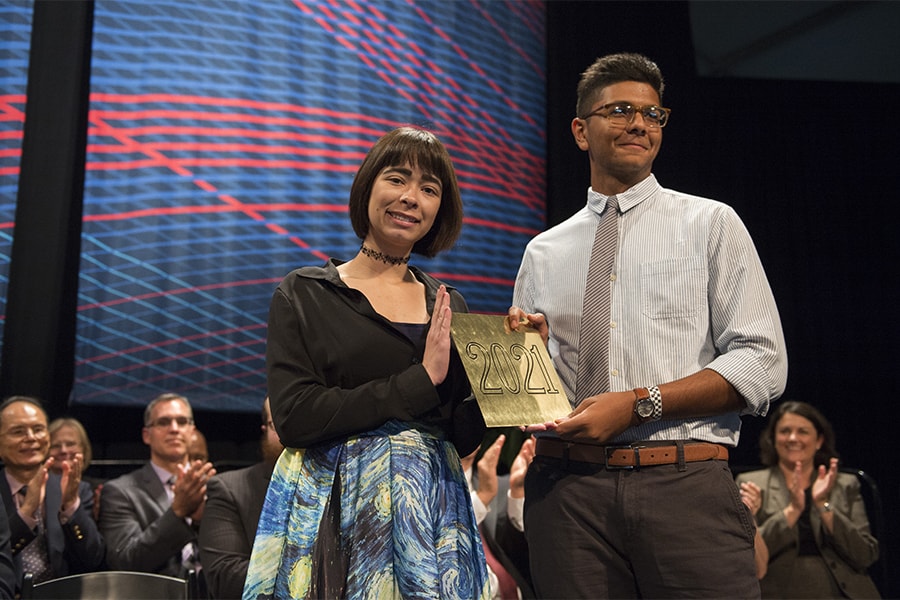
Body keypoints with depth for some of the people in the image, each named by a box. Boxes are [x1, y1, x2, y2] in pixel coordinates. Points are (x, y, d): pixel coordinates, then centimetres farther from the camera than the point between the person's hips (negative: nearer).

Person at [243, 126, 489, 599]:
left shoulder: (448, 307, 10)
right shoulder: (303, 294, 0)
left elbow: (463, 439, 8)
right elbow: (294, 417, -12)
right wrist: (420, 381, -13)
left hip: (434, 511, 3)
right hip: (333, 513, -3)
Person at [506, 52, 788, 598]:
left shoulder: (711, 224, 8)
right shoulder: (543, 253, 16)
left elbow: (763, 364, -2)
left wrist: (639, 404, -12)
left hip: (686, 486, -2)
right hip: (567, 487, 2)